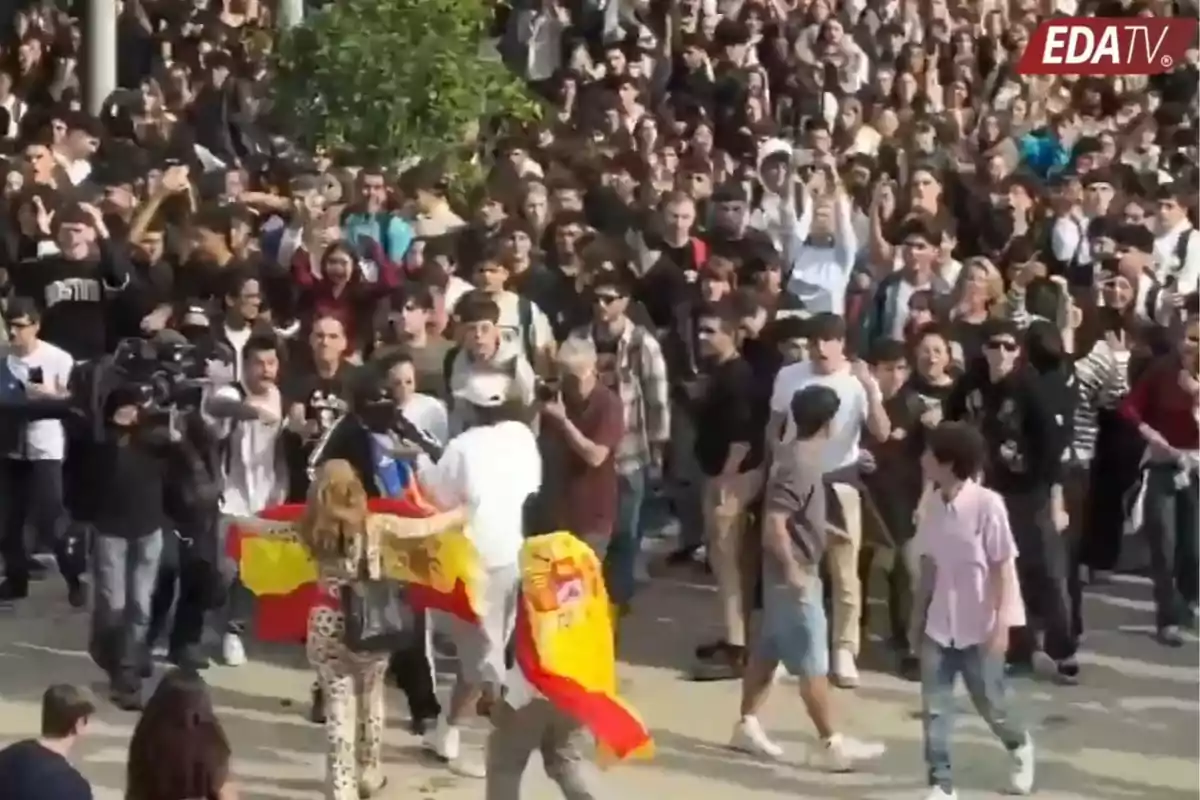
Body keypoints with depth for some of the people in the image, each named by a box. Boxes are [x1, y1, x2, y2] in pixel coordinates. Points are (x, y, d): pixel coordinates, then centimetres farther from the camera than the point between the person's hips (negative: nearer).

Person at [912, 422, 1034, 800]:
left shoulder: (987, 504, -17)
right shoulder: (929, 504, -1)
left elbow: (1003, 566, -13)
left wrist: (1001, 623, -14)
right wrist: (918, 614, 10)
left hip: (979, 625, -4)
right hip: (939, 624, 4)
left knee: (989, 701, 10)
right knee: (934, 706, -1)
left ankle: (1019, 746, 40)